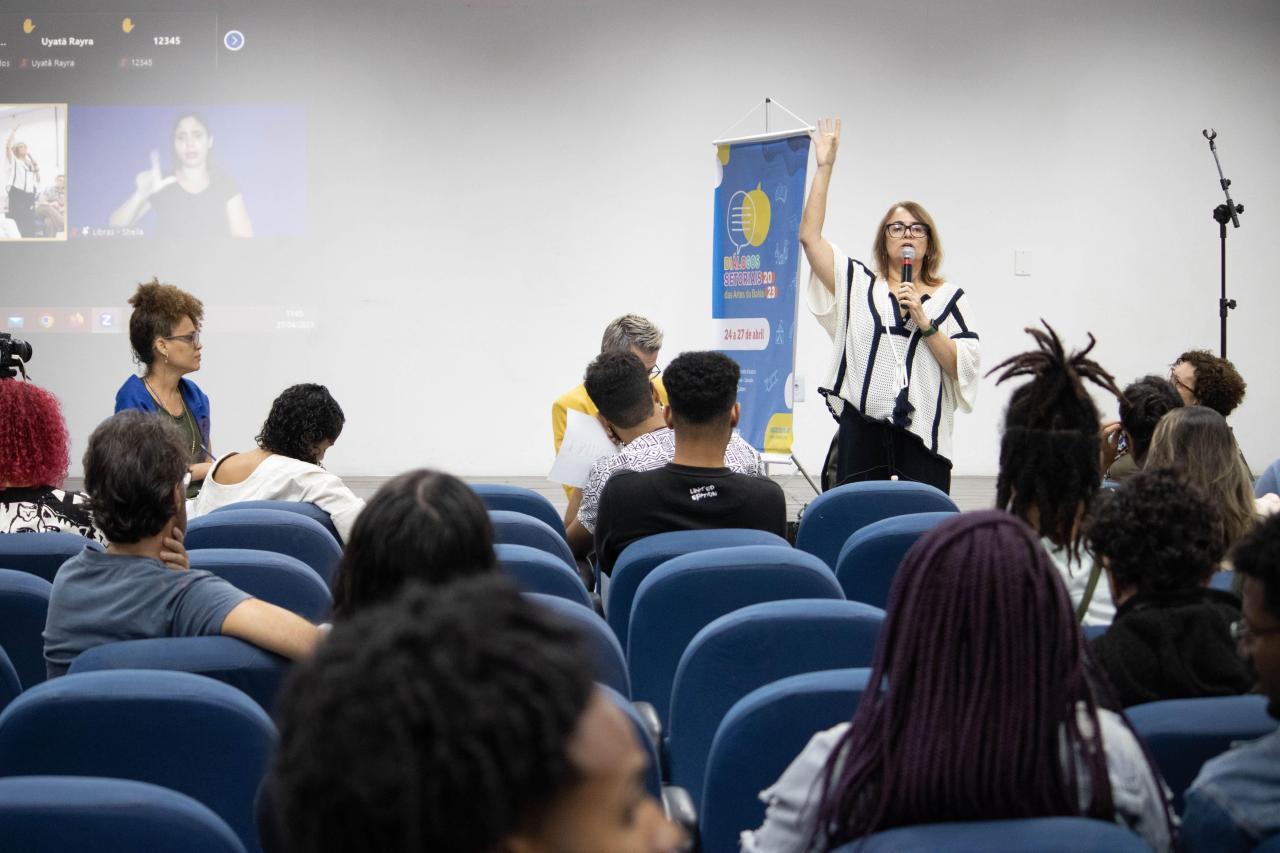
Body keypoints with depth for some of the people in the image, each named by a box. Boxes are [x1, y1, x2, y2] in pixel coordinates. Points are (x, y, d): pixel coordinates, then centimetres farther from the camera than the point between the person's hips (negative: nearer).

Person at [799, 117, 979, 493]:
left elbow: (964, 369, 1)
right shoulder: (858, 284, 13)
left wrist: (925, 323, -9)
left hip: (922, 434, -1)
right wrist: (824, 167, 3)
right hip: (862, 430, 1)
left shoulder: (949, 297, 10)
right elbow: (809, 236, 4)